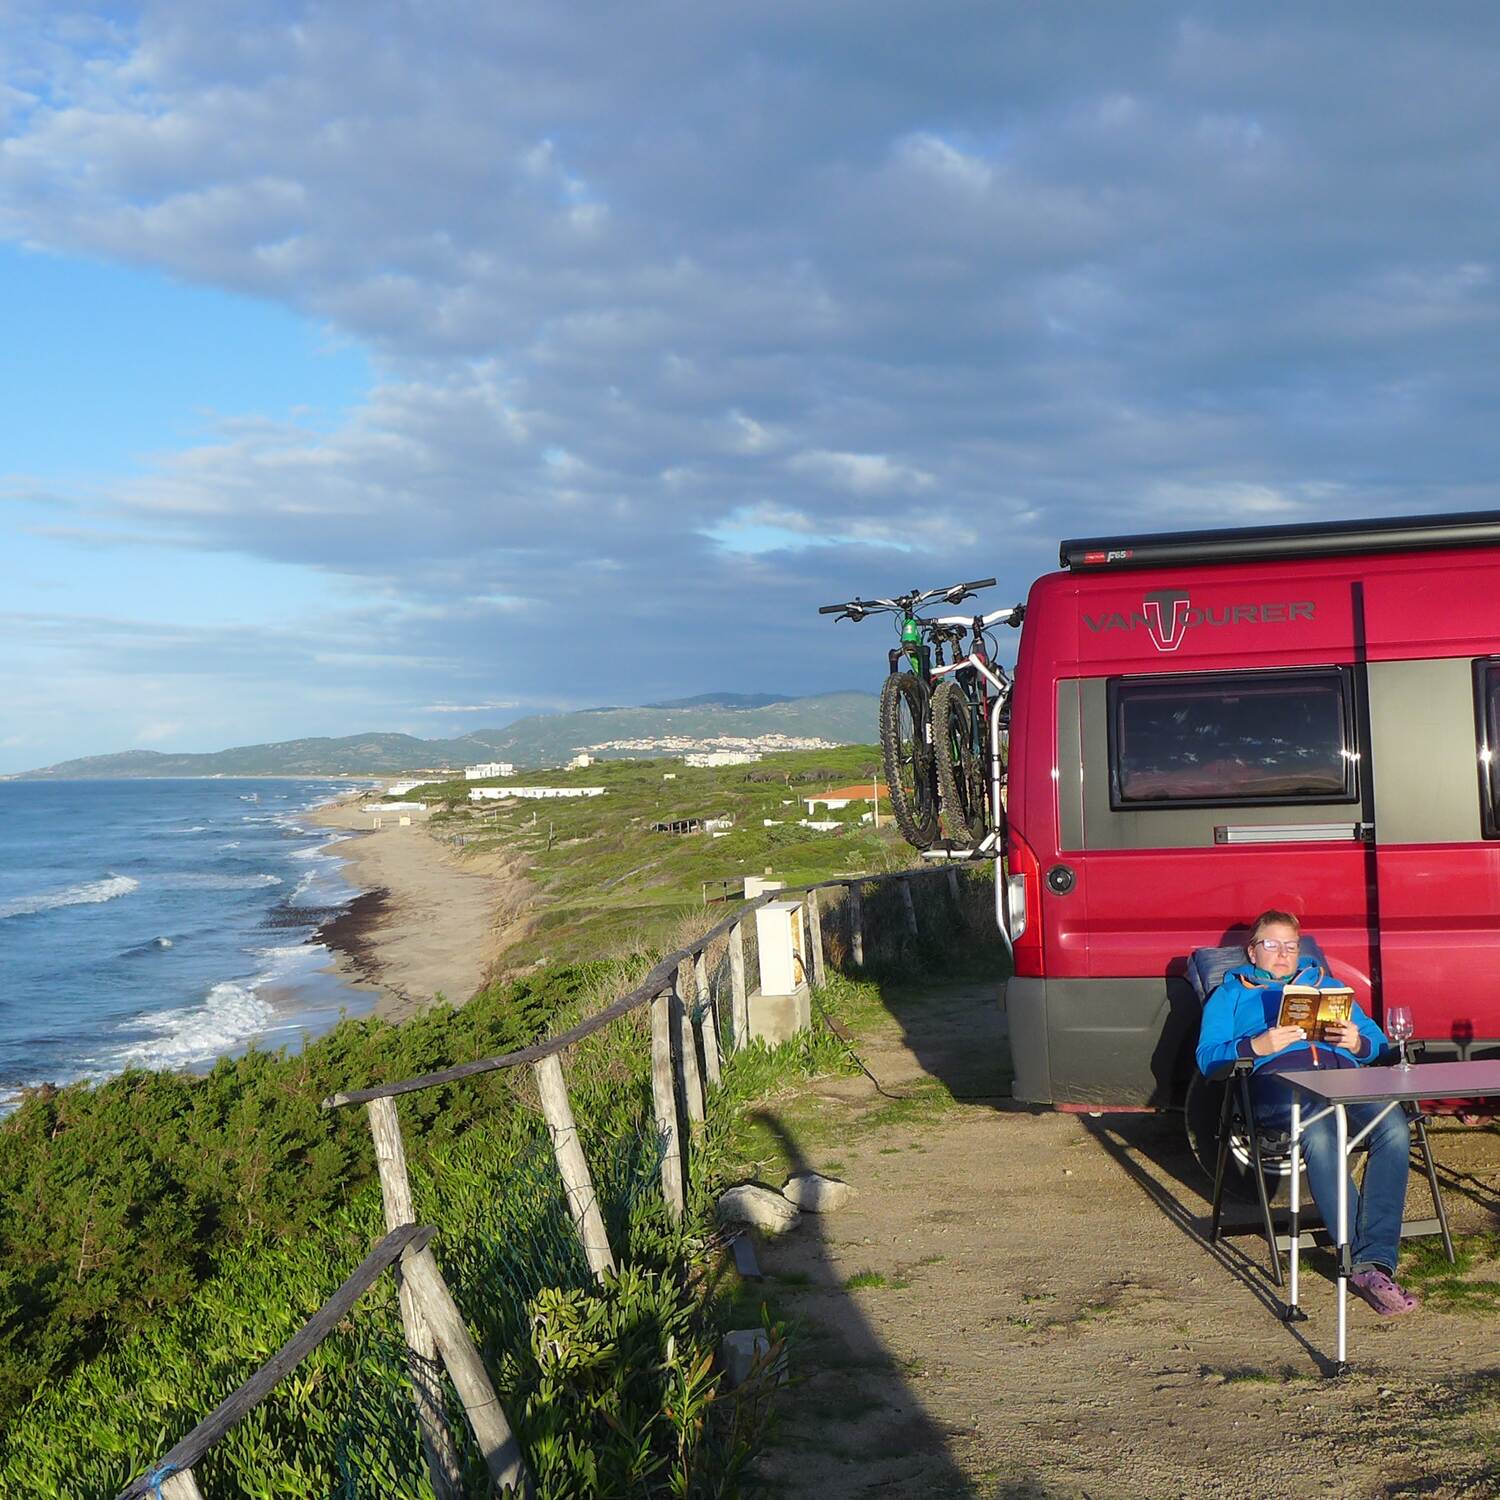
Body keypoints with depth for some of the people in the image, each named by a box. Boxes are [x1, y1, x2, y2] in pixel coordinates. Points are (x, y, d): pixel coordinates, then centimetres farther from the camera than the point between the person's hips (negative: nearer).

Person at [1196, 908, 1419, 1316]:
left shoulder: (1326, 984, 37)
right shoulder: (1231, 994, 28)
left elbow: (1377, 1041, 26)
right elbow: (1208, 1058, 11)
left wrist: (1357, 1042, 2)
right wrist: (1259, 1046, -7)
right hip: (1278, 1078, -3)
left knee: (1393, 1126, -32)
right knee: (1319, 1135, -39)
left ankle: (1374, 1263, -36)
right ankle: (1360, 1259, -37)